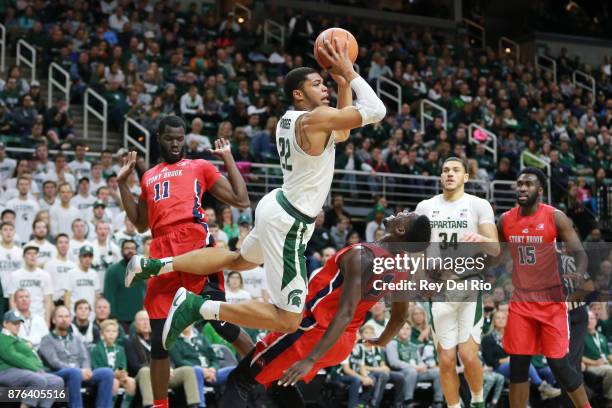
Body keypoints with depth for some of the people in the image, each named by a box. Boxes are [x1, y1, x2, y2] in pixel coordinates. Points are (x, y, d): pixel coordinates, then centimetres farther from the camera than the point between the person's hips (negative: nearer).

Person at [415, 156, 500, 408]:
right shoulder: (425, 207, 9)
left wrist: (479, 239, -31)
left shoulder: (479, 205, -1)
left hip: (470, 286, -3)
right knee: (446, 359, 3)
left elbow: (495, 250, -9)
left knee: (468, 355, -9)